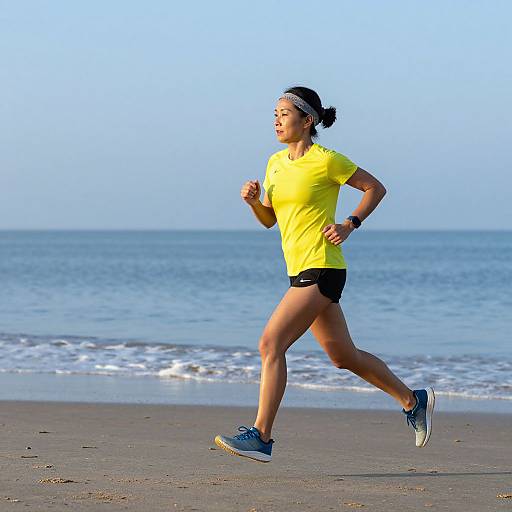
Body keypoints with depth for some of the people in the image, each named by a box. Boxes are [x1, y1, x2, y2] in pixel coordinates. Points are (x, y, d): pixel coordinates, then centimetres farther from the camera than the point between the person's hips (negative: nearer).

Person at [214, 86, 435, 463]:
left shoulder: (326, 160, -9)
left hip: (321, 271, -8)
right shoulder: (276, 163, 12)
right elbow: (269, 220, 19)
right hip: (301, 272, 8)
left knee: (270, 344, -16)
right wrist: (253, 201, -1)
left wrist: (349, 225, -10)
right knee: (344, 356, 15)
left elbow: (376, 188, 0)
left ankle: (260, 436, -16)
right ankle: (414, 400, 30)